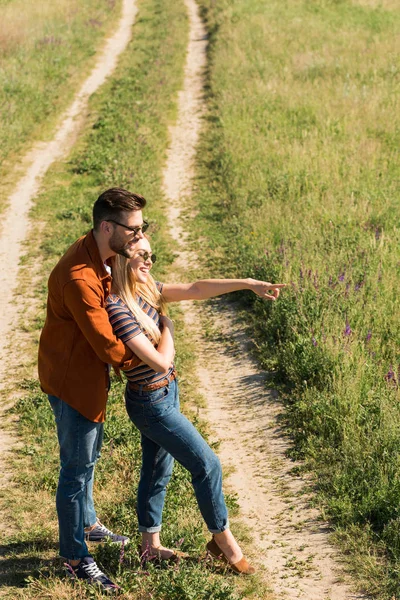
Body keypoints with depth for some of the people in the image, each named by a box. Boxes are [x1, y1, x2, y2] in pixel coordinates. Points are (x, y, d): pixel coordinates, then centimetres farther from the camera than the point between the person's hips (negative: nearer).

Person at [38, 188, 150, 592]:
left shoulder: (102, 255, -2)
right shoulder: (78, 278, -33)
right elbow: (109, 348, -28)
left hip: (90, 373, 10)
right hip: (73, 380, -9)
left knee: (88, 456, 26)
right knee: (77, 466, 2)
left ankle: (87, 524, 47)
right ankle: (76, 559, 16)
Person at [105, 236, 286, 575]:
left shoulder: (146, 290, 0)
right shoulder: (117, 307, -27)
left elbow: (196, 289, -5)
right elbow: (160, 360, -28)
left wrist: (248, 284, -11)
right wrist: (166, 327, -10)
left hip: (166, 393, 9)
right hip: (151, 403, -9)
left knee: (158, 469, 20)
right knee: (207, 464, 1)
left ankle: (150, 543, 36)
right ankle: (223, 538, 21)